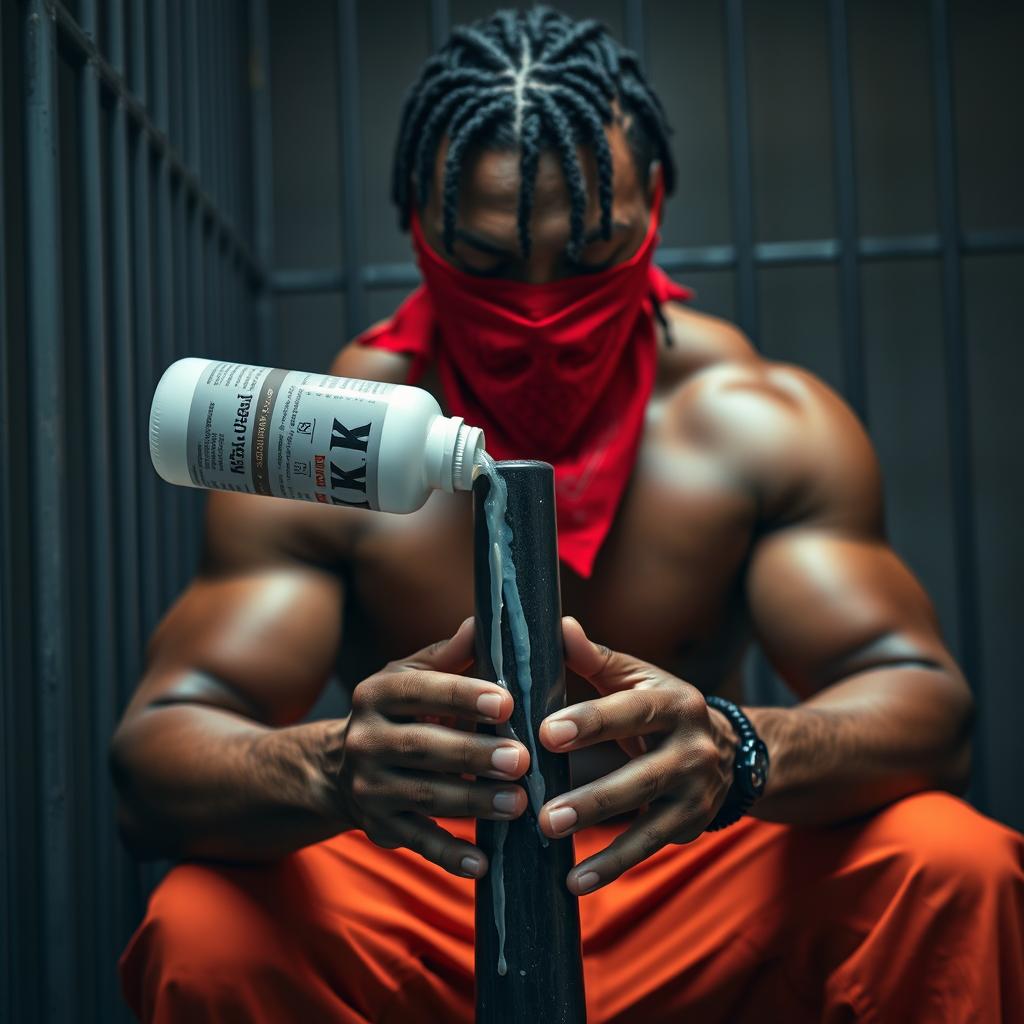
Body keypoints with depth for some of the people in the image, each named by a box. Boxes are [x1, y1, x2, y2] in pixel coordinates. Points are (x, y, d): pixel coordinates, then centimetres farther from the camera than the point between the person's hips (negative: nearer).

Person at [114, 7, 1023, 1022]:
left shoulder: (759, 424, -6)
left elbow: (925, 704, -15)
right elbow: (155, 755, -17)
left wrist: (735, 750, -40)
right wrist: (328, 767, -43)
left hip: (701, 914, 1)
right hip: (418, 918, 0)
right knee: (199, 929, -31)